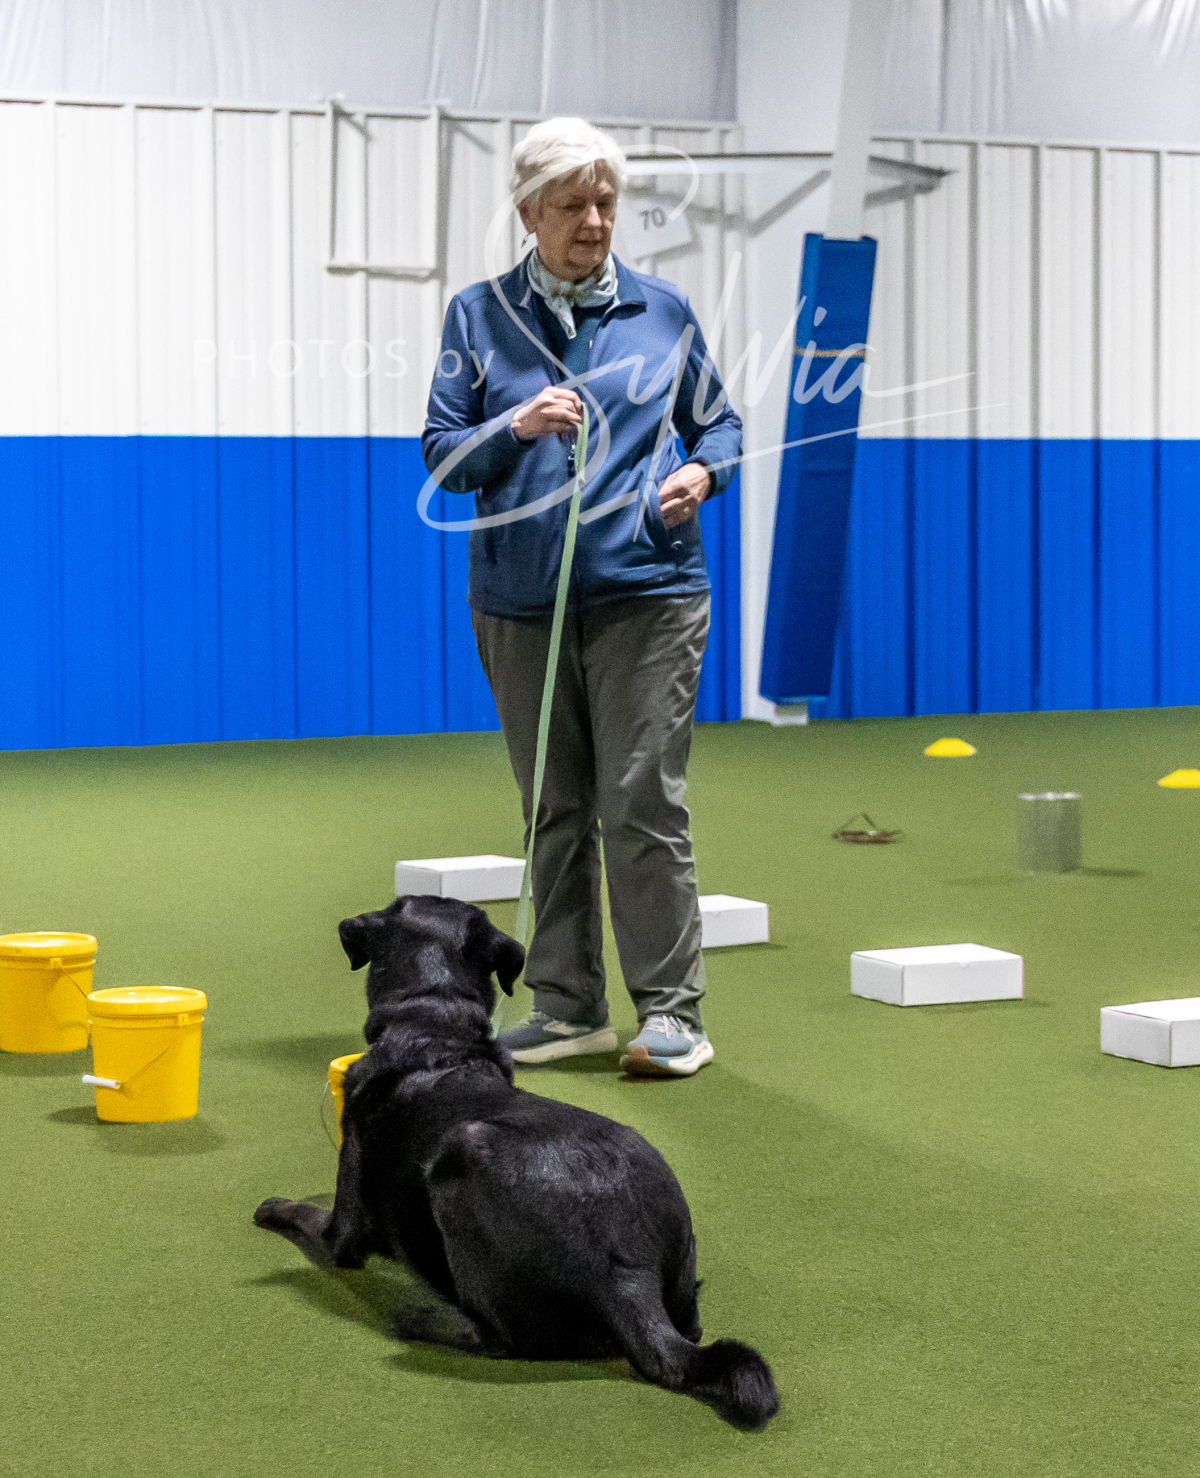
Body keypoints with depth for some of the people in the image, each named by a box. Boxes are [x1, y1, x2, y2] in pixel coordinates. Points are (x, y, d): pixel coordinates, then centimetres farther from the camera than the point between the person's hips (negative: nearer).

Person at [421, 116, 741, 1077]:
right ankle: (569, 1007, 18)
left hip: (647, 592, -2)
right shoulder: (479, 316, 6)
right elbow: (442, 455, 3)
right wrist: (514, 427, -16)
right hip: (520, 602, 2)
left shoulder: (662, 311, 6)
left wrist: (701, 471, -7)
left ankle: (673, 1013, -2)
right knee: (554, 810, 8)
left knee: (642, 802, -8)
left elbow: (718, 422, 16)